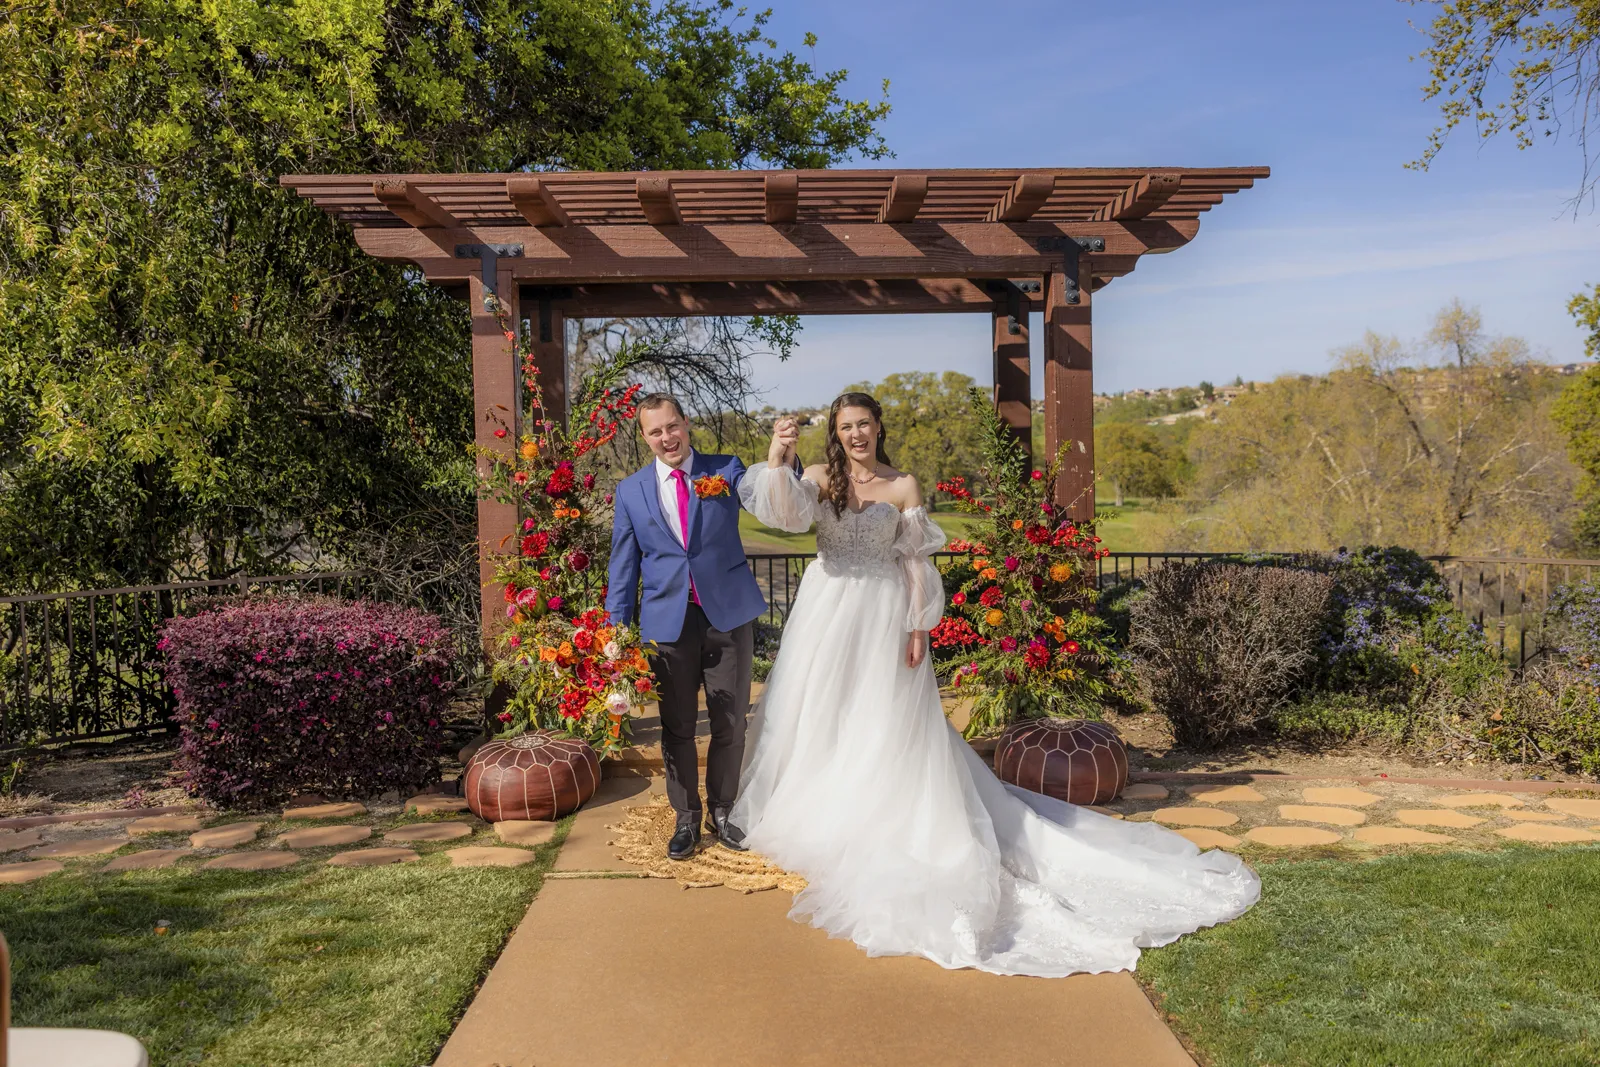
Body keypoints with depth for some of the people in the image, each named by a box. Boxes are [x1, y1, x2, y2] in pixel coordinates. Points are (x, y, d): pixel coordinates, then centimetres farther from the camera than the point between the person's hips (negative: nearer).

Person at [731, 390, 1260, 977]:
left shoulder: (903, 486, -1)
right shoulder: (819, 478, 2)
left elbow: (916, 561, -2)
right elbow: (788, 515, -18)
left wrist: (919, 627, -8)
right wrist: (776, 460, -32)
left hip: (882, 616, -2)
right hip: (825, 613, 2)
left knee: (883, 723, 2)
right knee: (817, 716, 10)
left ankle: (879, 828, 17)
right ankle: (815, 818, 28)